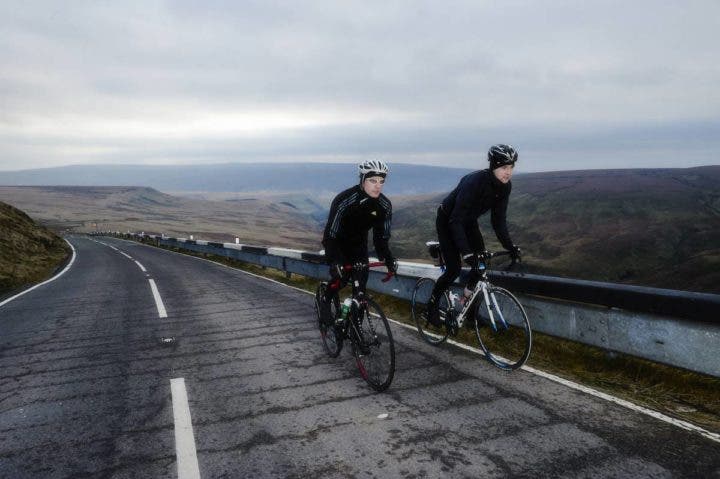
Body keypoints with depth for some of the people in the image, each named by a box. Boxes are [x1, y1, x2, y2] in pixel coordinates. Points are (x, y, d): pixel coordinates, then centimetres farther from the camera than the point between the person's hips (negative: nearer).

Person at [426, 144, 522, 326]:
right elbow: (455, 221, -37)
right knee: (454, 269, -10)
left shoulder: (505, 186, -16)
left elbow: (498, 220, -7)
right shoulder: (475, 181, -36)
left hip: (468, 221, 7)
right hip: (447, 221, -6)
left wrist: (510, 246, -17)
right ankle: (432, 305, 12)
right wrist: (466, 252, -43)